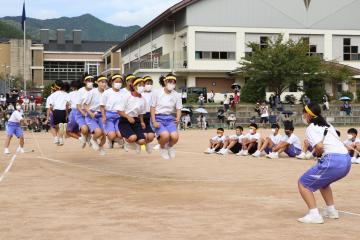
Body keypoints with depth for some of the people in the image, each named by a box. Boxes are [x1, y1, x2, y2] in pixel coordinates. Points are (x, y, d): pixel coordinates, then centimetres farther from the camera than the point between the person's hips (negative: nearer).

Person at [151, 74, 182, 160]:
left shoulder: (176, 95, 5)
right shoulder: (157, 93, -3)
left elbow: (178, 109, 6)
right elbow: (152, 108, -1)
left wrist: (178, 118, -16)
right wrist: (154, 122, -12)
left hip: (169, 118, 3)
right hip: (158, 118, -3)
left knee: (175, 136, -22)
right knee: (165, 135, -29)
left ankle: (170, 146, 17)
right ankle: (162, 148, 8)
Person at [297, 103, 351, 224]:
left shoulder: (310, 129, 0)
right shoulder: (328, 126, 26)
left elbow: (319, 147, -15)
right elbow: (334, 143, 16)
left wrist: (317, 154, 5)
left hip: (333, 161, -8)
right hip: (346, 161, 8)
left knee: (303, 183, 4)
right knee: (321, 181, 34)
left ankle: (314, 214, -10)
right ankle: (331, 210, 31)